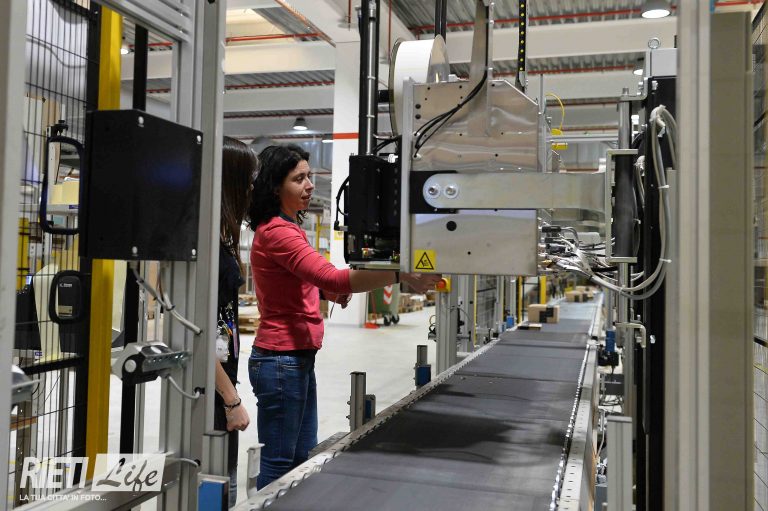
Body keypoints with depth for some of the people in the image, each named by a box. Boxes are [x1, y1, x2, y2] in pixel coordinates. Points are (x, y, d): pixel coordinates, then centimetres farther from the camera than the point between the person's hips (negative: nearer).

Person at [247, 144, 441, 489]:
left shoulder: (287, 228, 14)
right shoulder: (277, 232, -18)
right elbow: (333, 278, -30)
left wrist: (328, 291, 2)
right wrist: (401, 275, -35)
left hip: (298, 358, 10)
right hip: (282, 360, -10)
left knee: (303, 458, 17)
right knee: (278, 467, 0)